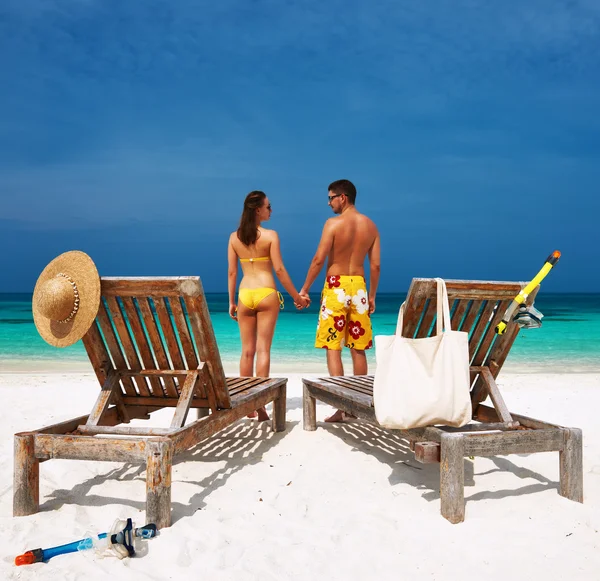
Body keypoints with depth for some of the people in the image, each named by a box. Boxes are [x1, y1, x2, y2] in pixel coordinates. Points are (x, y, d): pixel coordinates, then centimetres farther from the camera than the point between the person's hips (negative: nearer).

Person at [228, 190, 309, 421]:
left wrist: (231, 302, 12)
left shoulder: (234, 237, 4)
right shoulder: (270, 235, -6)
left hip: (245, 295, 3)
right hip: (267, 294, -3)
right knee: (263, 349, 1)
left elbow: (231, 272, 5)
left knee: (247, 350, 11)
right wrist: (297, 296, 0)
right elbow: (279, 270, -8)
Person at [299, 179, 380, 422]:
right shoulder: (370, 225, 7)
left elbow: (318, 259, -11)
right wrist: (372, 296, 15)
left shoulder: (333, 223, -8)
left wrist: (305, 289, -2)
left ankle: (340, 406, -5)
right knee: (358, 349, 12)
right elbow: (375, 265, 7)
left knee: (333, 348, -1)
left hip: (336, 286, -5)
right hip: (359, 286, 5)